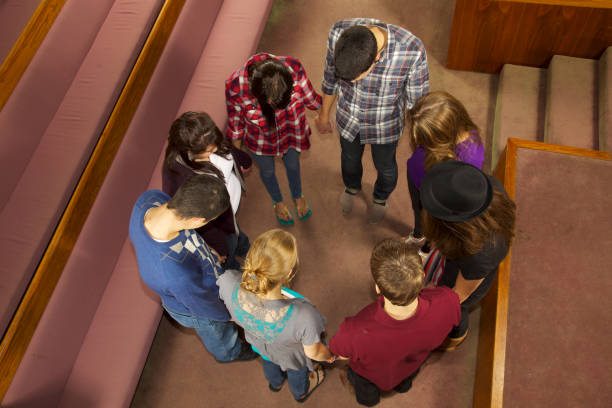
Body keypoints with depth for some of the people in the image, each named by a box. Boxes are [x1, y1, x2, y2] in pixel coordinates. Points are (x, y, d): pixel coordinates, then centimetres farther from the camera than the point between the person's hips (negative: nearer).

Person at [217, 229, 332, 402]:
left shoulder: (229, 284, -42)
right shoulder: (304, 317, -49)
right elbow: (313, 352, -25)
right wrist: (330, 356, -1)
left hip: (257, 342, 3)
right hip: (290, 353, -2)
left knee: (269, 361, 41)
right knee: (296, 370, 37)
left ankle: (275, 382, 76)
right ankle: (301, 392, 73)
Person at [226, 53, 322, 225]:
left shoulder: (293, 69, -36)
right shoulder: (235, 86, -37)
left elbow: (311, 99, -12)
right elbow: (235, 123, -16)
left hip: (290, 132, 1)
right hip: (260, 140, -1)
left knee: (293, 165, 28)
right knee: (267, 171, 26)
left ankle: (297, 196, 63)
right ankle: (278, 202, 61)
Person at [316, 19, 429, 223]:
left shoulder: (412, 51, -37)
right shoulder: (338, 32, -29)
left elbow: (417, 103, -18)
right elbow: (330, 78, -8)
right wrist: (324, 114, 7)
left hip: (385, 125, -2)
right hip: (347, 118, 2)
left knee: (384, 166, 26)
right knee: (350, 158, 29)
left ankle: (381, 197, 60)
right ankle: (352, 187, 64)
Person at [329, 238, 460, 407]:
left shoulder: (355, 333, -51)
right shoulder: (449, 302, -43)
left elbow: (341, 354, -25)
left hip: (374, 374, -2)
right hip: (414, 364, 2)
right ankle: (404, 385, 76)